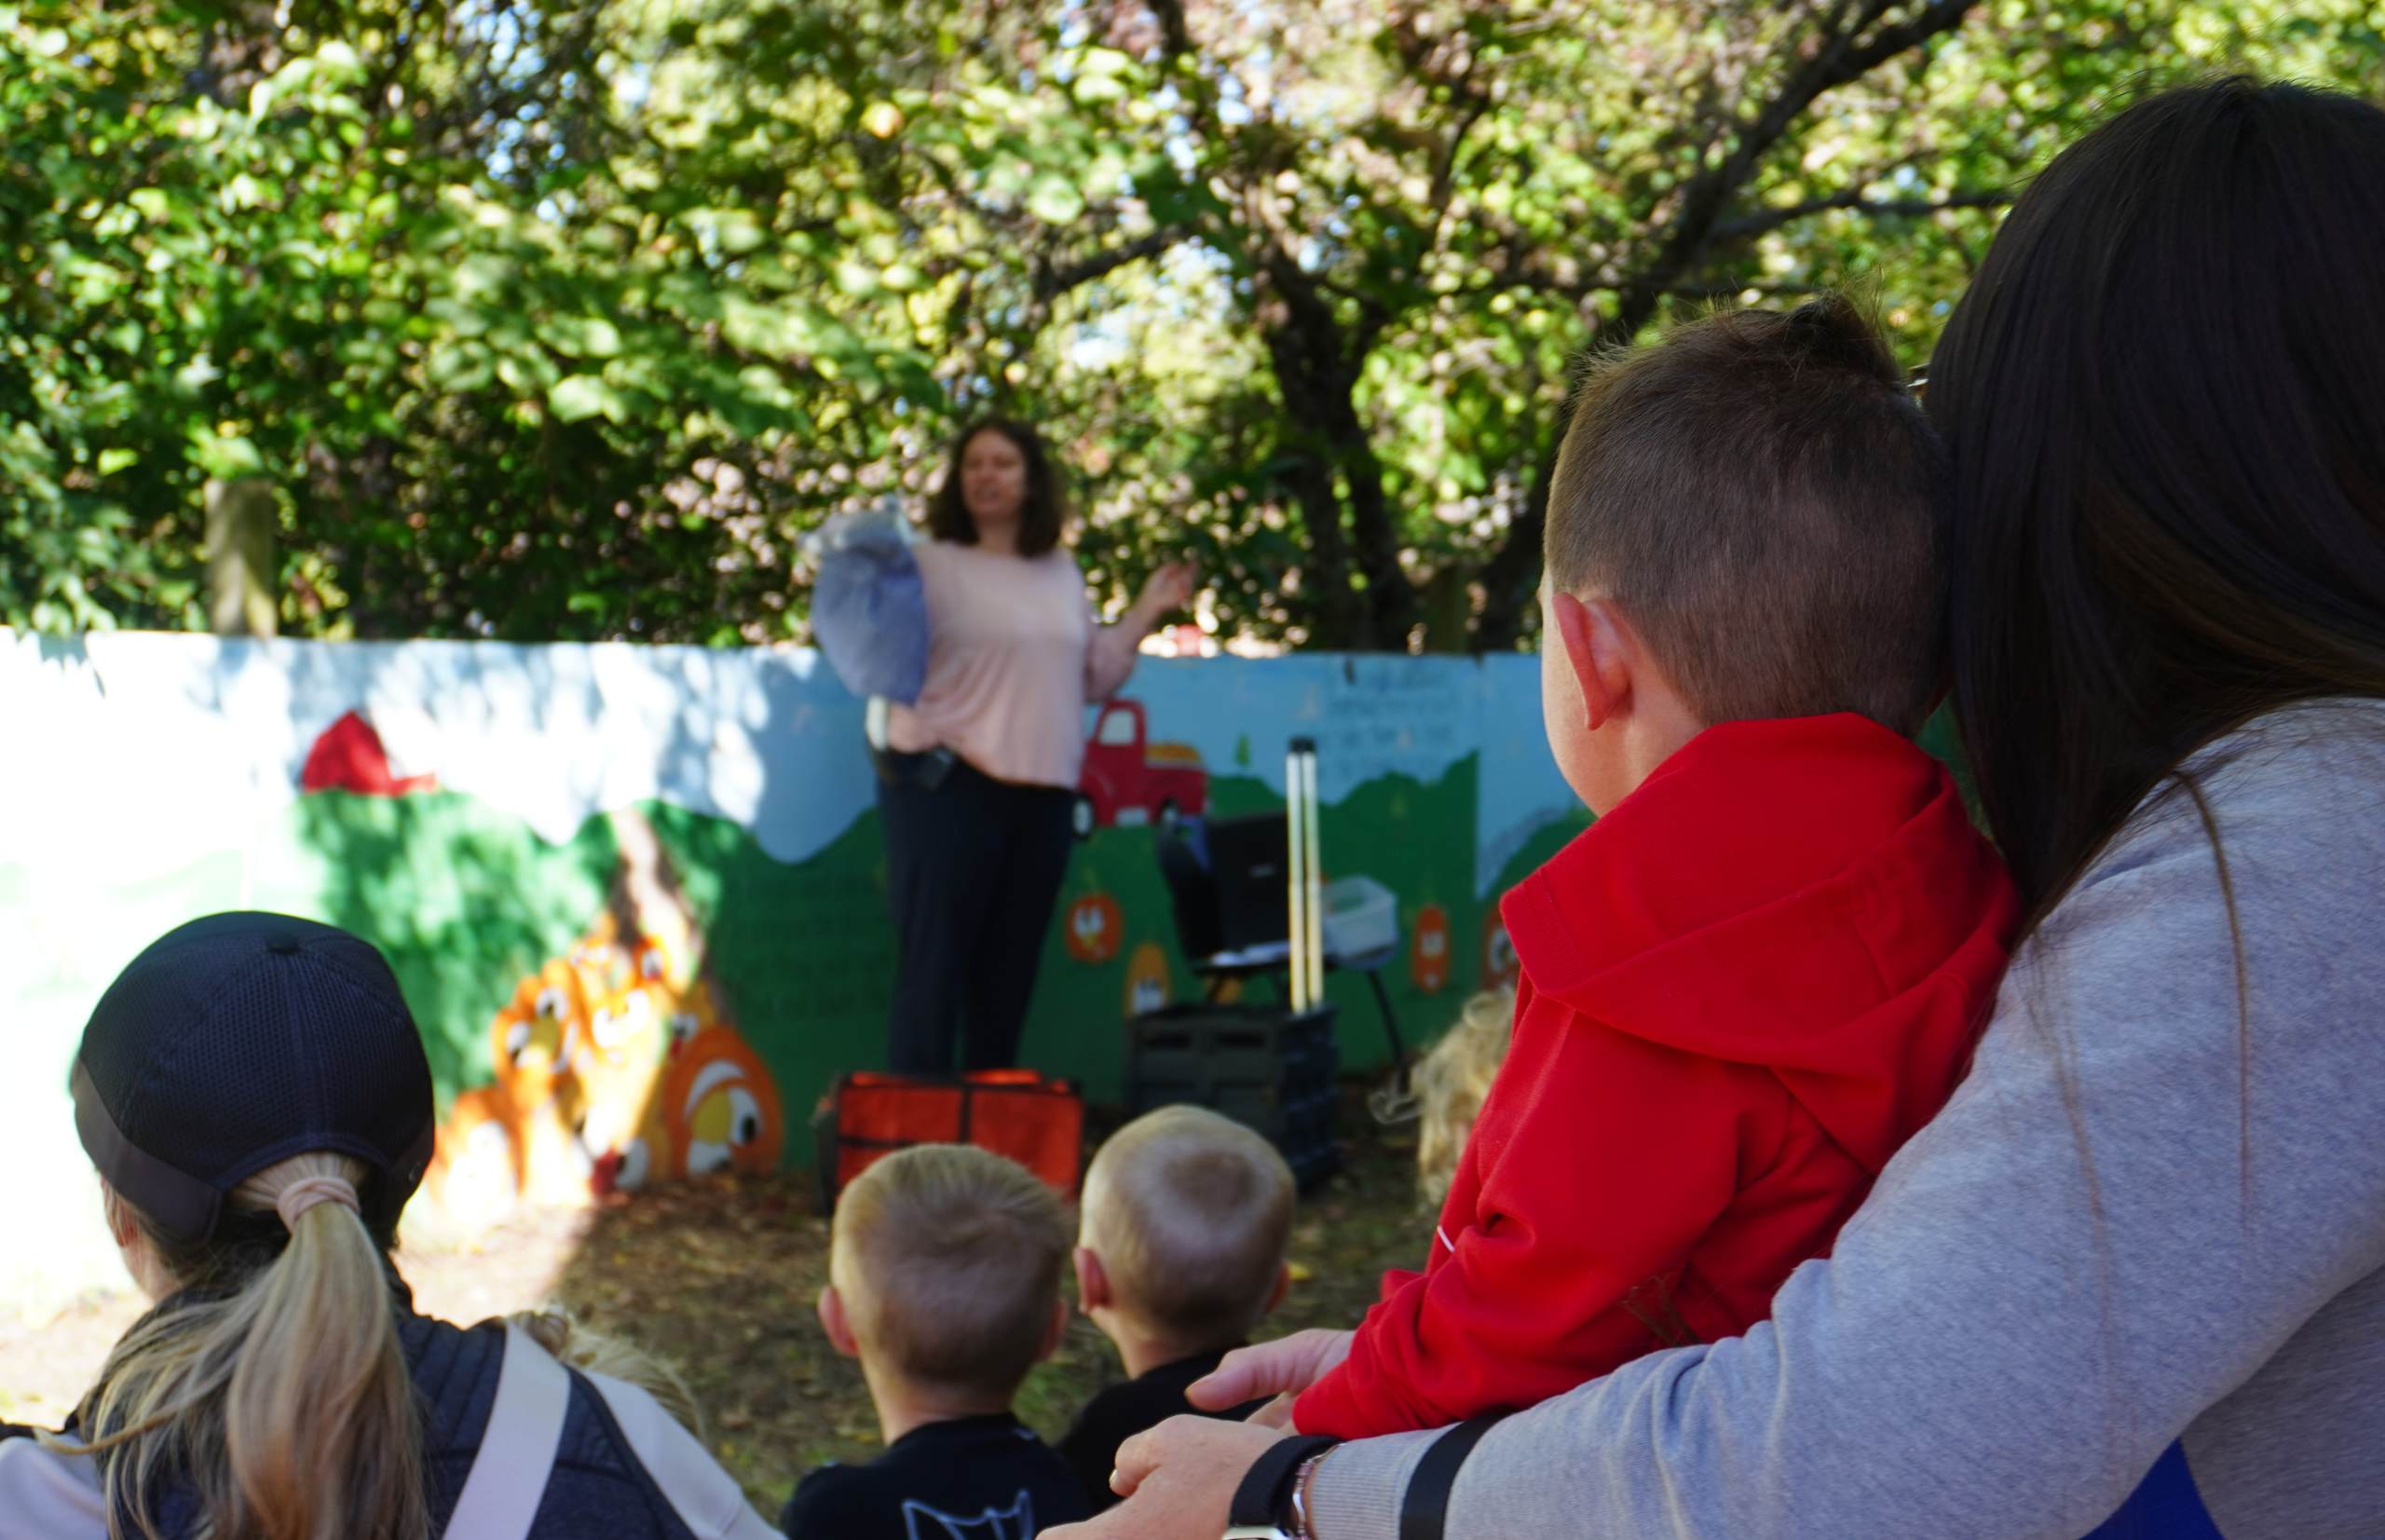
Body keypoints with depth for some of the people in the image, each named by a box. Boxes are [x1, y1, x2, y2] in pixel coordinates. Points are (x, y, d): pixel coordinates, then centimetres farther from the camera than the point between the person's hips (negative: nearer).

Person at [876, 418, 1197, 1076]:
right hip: (947, 787, -5)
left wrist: (1146, 613, 16)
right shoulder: (934, 564, -2)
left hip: (1041, 795, 6)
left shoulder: (1062, 572, 16)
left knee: (1009, 971, 11)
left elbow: (1091, 676, 21)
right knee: (935, 968, -6)